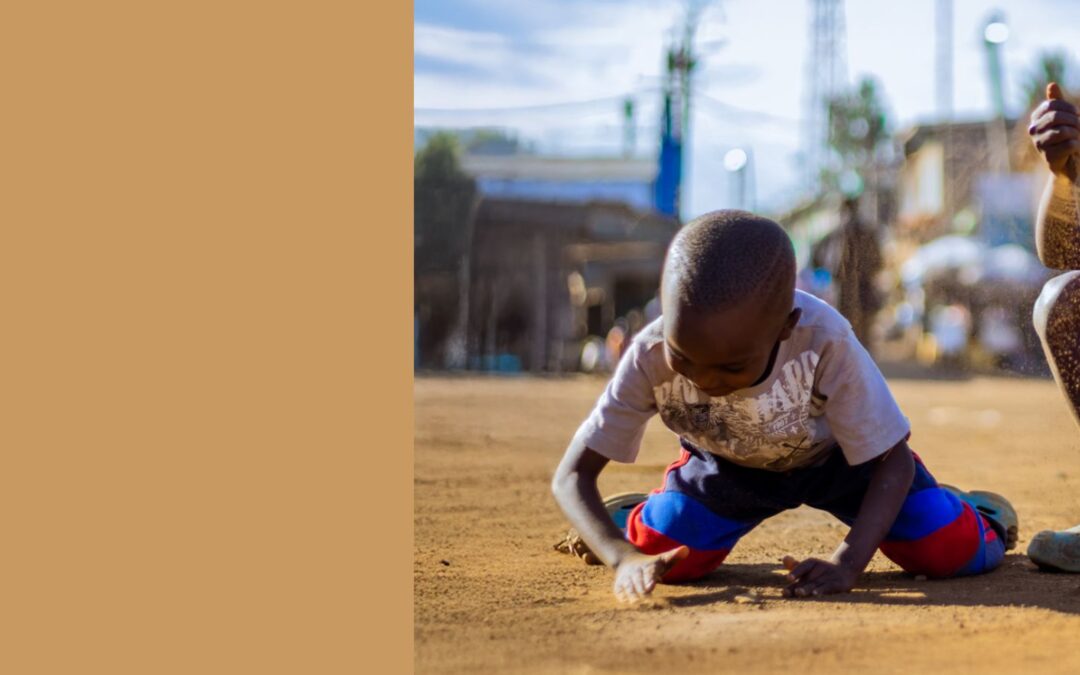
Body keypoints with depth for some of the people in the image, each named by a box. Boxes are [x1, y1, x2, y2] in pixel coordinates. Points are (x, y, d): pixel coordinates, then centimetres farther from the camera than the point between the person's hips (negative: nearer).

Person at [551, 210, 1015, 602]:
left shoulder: (824, 340, -41)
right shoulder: (651, 356, -35)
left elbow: (893, 462, -30)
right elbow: (572, 475, -31)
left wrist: (846, 563, -44)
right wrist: (624, 557, -49)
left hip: (840, 454, -1)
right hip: (727, 464, 1)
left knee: (950, 550, -16)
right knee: (661, 554, -21)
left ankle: (978, 513, 21)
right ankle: (636, 511, 16)